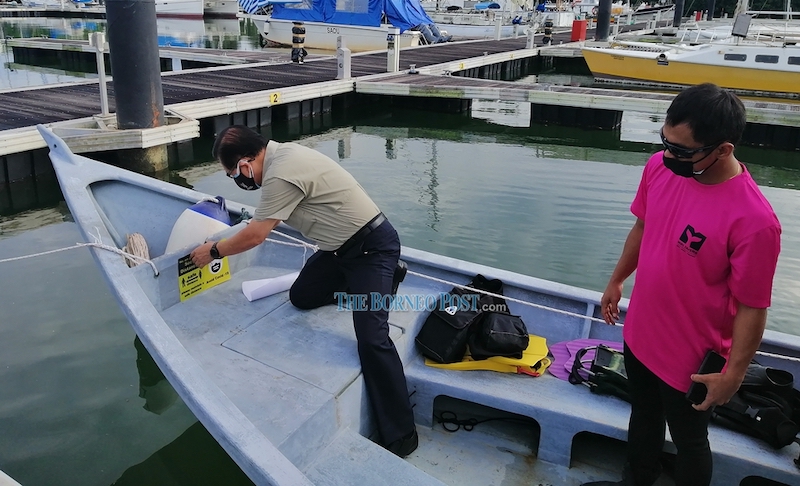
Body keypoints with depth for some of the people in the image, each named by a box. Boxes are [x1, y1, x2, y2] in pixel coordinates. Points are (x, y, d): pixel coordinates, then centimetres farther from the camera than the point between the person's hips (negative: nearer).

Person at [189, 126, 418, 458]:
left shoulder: (282, 175, -26)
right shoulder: (282, 153, 3)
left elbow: (254, 235, -15)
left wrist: (213, 251, 0)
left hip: (372, 245, -10)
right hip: (342, 247, 10)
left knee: (371, 337, -20)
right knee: (301, 297, 15)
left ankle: (400, 436, -11)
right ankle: (379, 280, 24)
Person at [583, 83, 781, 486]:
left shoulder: (754, 220, -31)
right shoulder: (660, 167, -12)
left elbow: (752, 309, -21)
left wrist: (733, 374, -13)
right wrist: (617, 280, 16)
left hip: (691, 358, -6)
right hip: (639, 335, 6)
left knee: (688, 441, 21)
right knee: (643, 416, 31)